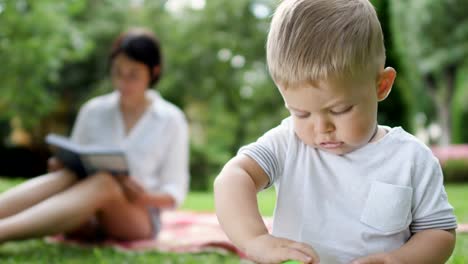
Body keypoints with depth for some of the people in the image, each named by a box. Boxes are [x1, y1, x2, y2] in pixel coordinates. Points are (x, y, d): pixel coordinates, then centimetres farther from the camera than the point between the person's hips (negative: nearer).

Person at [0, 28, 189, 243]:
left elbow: (175, 193, 2)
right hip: (88, 221, 3)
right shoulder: (93, 111, 10)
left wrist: (145, 197, -19)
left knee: (104, 183, -35)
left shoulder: (171, 120, 3)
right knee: (67, 178, -31)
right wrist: (60, 167, -11)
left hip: (138, 220, -2)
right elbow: (74, 165, 13)